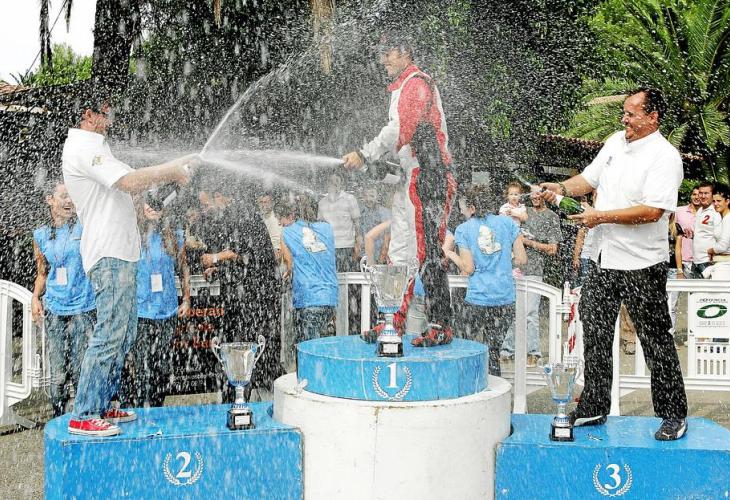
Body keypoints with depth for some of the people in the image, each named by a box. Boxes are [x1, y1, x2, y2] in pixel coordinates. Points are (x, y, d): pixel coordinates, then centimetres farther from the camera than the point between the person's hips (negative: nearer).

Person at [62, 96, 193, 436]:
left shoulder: (91, 147, 23)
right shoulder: (83, 147, -10)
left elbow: (131, 184, 23)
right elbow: (130, 182, -21)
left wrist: (175, 166, 16)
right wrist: (171, 172, -7)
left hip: (120, 253, 11)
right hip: (110, 254, -11)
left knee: (124, 332, 13)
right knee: (109, 334, -12)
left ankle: (101, 406, 19)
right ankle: (83, 416, -9)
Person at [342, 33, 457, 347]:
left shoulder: (417, 83, -8)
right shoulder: (400, 88, 24)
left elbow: (401, 128, -19)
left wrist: (365, 154, -16)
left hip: (427, 177, -10)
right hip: (409, 178, 11)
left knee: (427, 253, -12)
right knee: (400, 252, 11)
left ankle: (441, 327, -8)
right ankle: (395, 322, 17)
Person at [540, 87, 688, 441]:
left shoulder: (665, 156, -13)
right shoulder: (615, 142, 11)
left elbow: (653, 211, -22)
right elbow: (590, 178, 20)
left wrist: (601, 216, -20)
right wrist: (562, 188, 1)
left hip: (642, 265, -7)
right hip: (604, 260, 7)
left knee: (655, 338, 1)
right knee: (595, 333, 11)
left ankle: (674, 415, 13)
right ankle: (593, 408, 23)